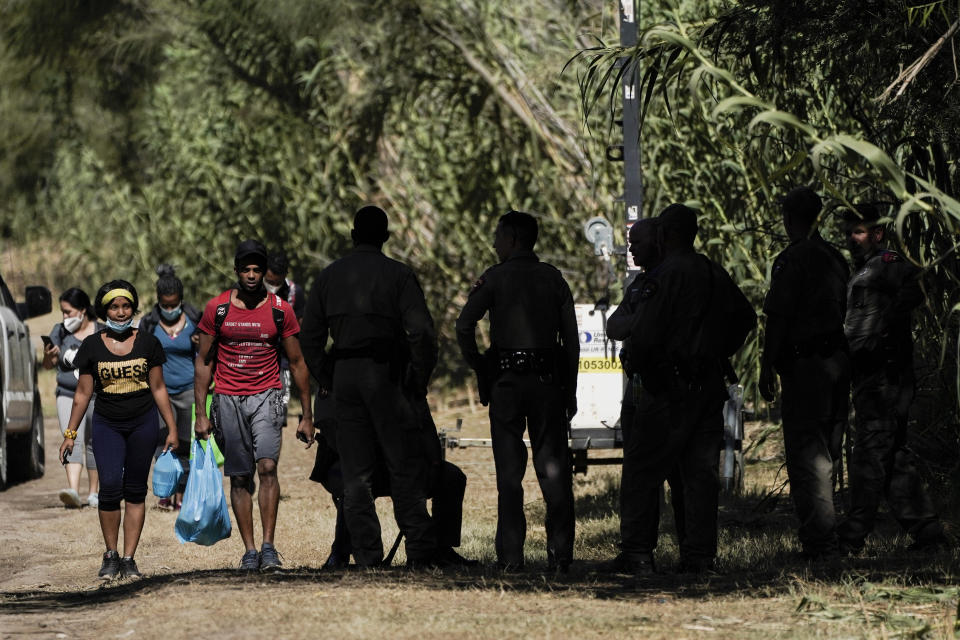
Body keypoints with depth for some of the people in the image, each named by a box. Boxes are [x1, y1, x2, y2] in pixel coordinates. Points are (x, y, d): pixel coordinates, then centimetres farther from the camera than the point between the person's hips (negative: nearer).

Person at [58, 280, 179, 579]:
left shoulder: (147, 343, 3)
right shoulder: (92, 346, 3)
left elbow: (158, 389, 8)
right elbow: (83, 393, 7)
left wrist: (172, 429, 6)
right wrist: (70, 433, 5)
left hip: (143, 424, 1)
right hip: (107, 425, -1)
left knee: (135, 491, 1)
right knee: (110, 485, -15)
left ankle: (128, 558, 6)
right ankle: (110, 555, -1)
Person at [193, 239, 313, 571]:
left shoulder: (280, 310, 1)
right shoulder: (217, 308, 1)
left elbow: (297, 363, 7)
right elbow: (203, 361, 7)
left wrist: (307, 414, 6)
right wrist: (201, 414, 2)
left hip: (265, 397, -1)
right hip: (227, 400, 1)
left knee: (267, 466, -18)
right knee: (239, 478, 3)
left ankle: (268, 545, -19)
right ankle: (249, 551, 8)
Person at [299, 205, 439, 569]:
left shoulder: (329, 276, 10)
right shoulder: (398, 275, -2)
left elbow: (310, 337, 9)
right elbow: (422, 331, -10)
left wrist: (326, 382, 15)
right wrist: (420, 379, 0)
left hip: (344, 375, 3)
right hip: (386, 375, -3)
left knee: (355, 472, 7)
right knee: (404, 467, 0)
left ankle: (367, 555, 3)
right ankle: (419, 551, -7)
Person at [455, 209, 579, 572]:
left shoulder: (495, 278, -1)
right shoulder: (553, 279, 8)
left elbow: (464, 326, -12)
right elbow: (571, 338, 6)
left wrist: (479, 368, 0)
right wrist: (570, 390, 11)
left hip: (506, 382, -2)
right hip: (548, 379, 2)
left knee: (509, 473, 1)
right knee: (553, 469, 4)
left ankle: (510, 555, -2)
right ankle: (560, 553, -1)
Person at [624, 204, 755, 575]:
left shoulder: (664, 277, -13)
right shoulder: (716, 276, 11)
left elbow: (643, 335, -19)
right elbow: (746, 318, 24)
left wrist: (645, 373, -2)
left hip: (668, 389, -7)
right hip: (710, 387, 7)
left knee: (647, 473, 1)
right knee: (702, 471, 7)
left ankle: (640, 554, -1)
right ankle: (699, 555, 5)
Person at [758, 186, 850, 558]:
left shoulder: (792, 261, -12)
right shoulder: (835, 259, 12)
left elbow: (778, 318, -15)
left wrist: (767, 366, -10)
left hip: (806, 363, -8)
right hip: (839, 360, 8)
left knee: (805, 450, -6)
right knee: (827, 451, 14)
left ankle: (819, 539, -10)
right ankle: (827, 537, 19)